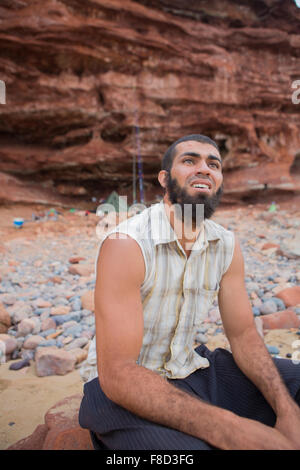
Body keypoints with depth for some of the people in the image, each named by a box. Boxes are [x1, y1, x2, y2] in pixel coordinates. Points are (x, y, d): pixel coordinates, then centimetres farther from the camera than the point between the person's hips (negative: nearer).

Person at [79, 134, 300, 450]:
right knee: (191, 445, -34)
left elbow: (243, 334, 0)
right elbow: (116, 372, -28)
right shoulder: (125, 245, -24)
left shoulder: (227, 245, -3)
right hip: (123, 387, -5)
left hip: (191, 368, 6)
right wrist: (229, 429, -36)